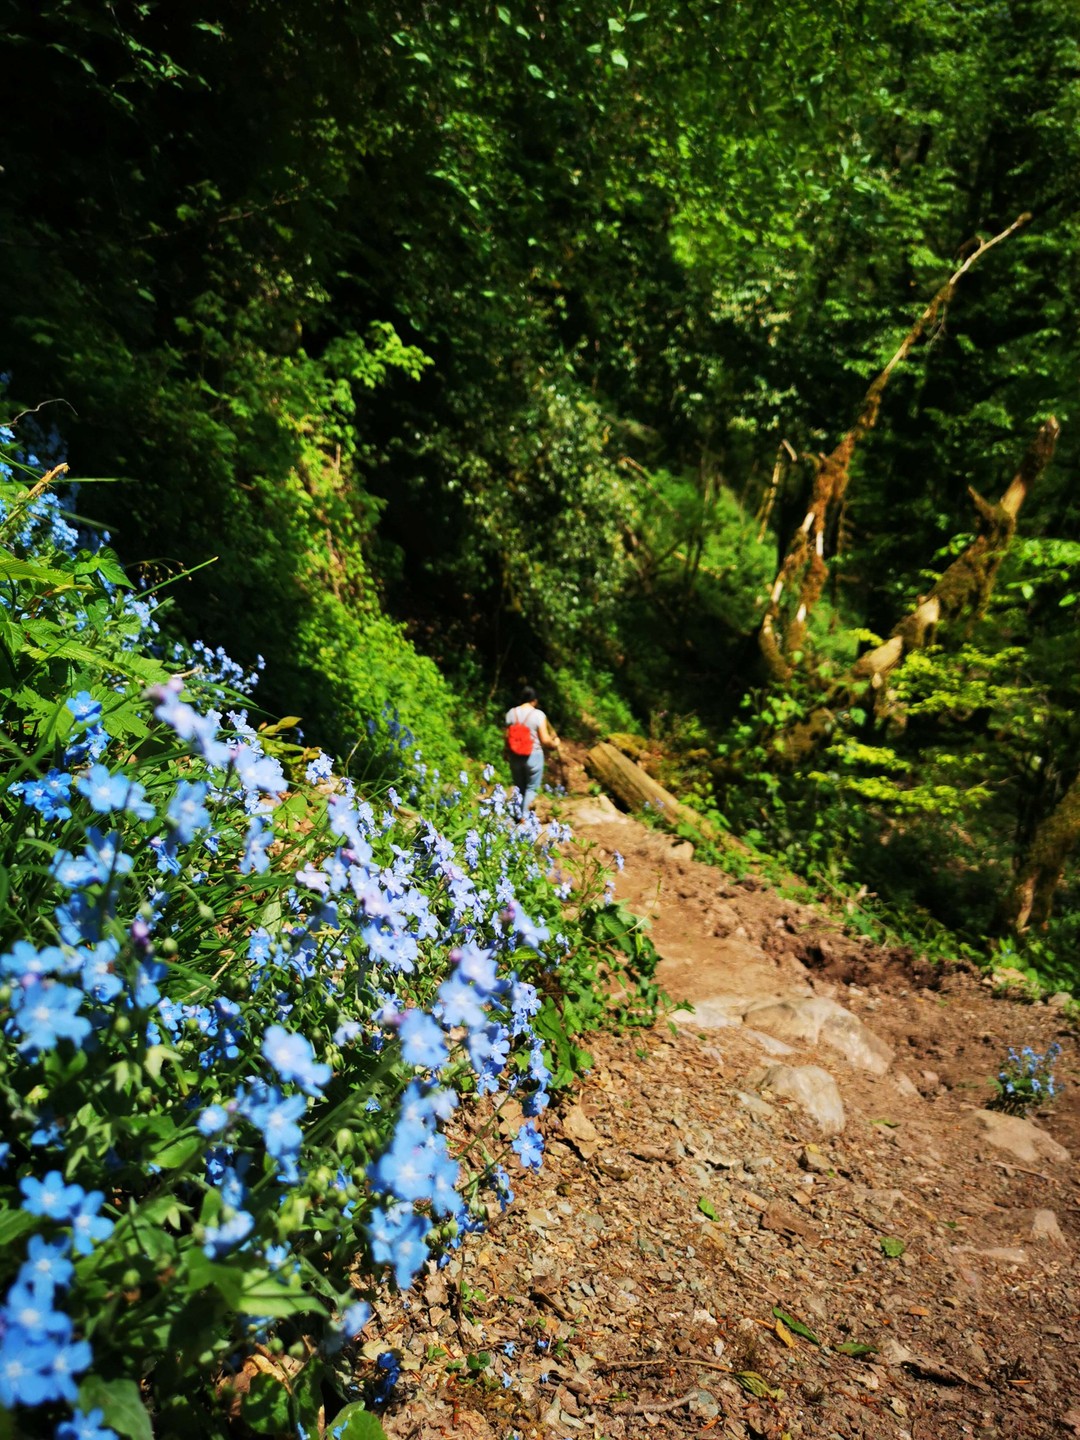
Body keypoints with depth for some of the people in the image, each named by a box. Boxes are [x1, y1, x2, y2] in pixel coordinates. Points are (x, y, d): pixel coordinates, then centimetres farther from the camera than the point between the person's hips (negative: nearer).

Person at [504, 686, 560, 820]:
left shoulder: (511, 713, -2)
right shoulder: (538, 714, -12)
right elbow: (545, 740, -13)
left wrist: (507, 753, 18)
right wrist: (555, 744, 8)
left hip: (515, 756, 4)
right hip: (534, 755, -4)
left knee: (519, 788, 18)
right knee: (531, 788, 7)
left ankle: (518, 816, 22)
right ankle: (524, 817, -1)